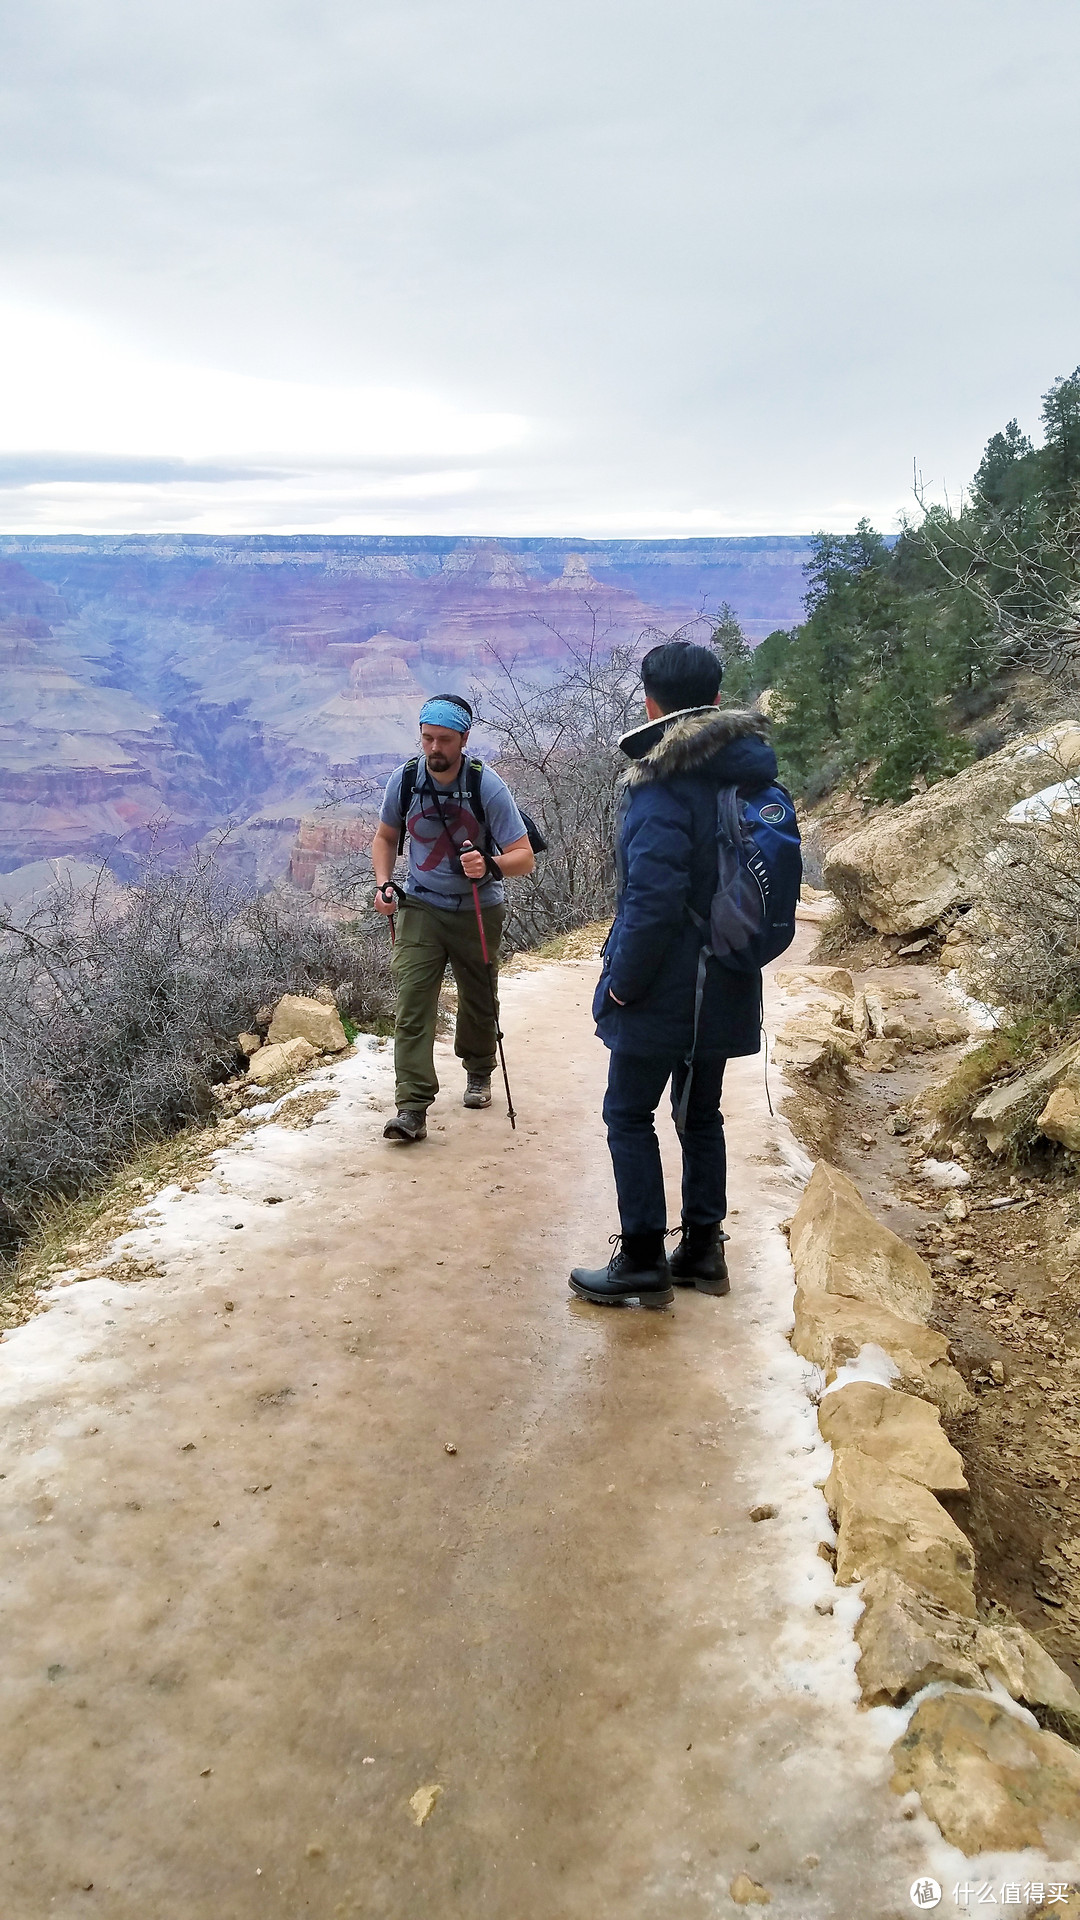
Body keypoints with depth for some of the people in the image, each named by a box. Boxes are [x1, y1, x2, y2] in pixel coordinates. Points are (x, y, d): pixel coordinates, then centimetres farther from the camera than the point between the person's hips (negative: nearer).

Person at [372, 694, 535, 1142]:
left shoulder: (487, 787, -19)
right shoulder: (404, 780, -10)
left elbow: (524, 857, -20)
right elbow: (385, 837, 8)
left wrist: (489, 865, -40)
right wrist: (383, 883, -9)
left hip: (479, 911, -1)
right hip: (421, 907, 1)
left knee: (478, 1000, 14)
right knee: (412, 1003, -12)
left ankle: (478, 1072, 43)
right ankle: (412, 1108, -13)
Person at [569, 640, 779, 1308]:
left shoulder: (663, 785, -20)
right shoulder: (750, 774, 5)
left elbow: (654, 900, -25)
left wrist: (622, 982, -15)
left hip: (664, 993, -7)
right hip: (727, 986, 8)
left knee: (629, 1114, 6)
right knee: (702, 1111, 18)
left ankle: (643, 1262, 12)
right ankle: (703, 1247, 27)